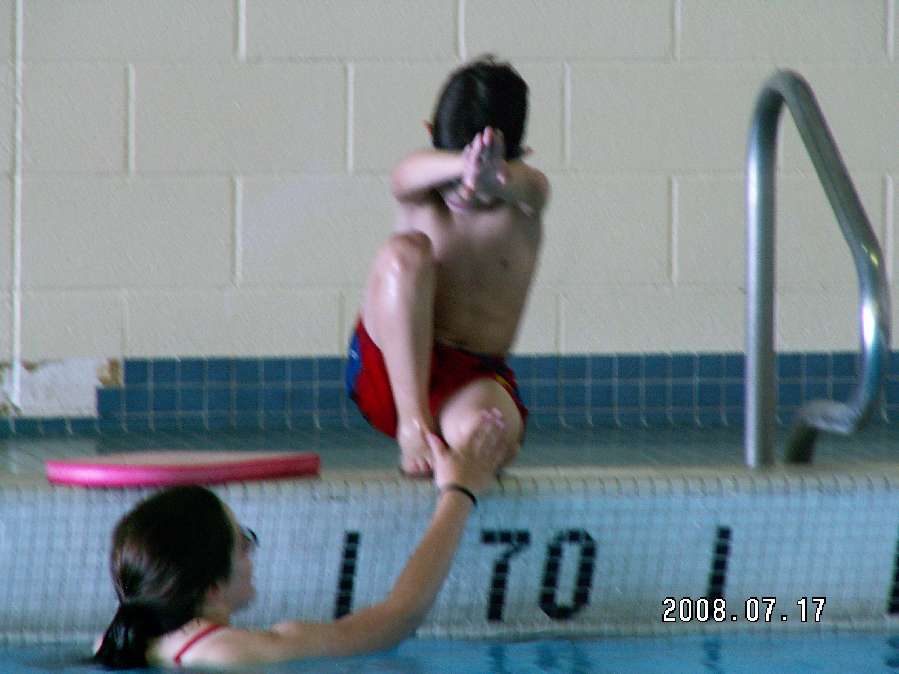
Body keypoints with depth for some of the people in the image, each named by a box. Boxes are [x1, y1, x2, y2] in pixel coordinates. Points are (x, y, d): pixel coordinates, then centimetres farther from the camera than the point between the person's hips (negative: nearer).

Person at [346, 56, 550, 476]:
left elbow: (520, 187, -31)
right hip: (387, 367, 2)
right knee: (406, 252, -29)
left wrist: (490, 177, -59)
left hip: (475, 378, -2)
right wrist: (462, 167, -57)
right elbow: (409, 175, -30)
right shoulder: (421, 190, -4)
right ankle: (413, 424, -26)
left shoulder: (527, 193, -4)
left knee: (476, 435, -40)